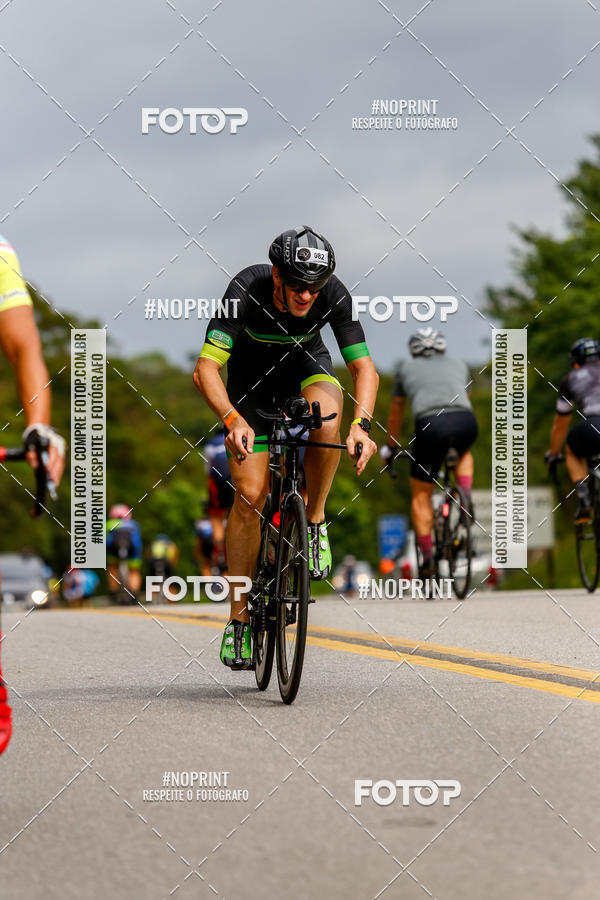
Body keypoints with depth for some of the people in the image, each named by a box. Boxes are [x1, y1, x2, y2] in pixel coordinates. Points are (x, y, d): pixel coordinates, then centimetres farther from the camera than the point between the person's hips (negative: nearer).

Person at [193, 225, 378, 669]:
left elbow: (365, 368, -26)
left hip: (307, 365, 1)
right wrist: (233, 419, -54)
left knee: (328, 418, -36)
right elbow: (206, 369, -37)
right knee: (250, 494, -10)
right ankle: (239, 616, 2)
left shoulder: (334, 294, -29)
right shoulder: (246, 290, -33)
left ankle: (315, 521, -12)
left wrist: (362, 424, -44)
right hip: (252, 374, -1)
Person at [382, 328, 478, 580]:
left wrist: (390, 446, 49)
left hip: (431, 426, -2)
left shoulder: (406, 368, 27)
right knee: (464, 453, 39)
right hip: (466, 423, 2)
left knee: (420, 495, 13)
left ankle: (427, 557, 3)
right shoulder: (459, 365, 31)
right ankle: (466, 496, 12)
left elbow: (395, 413, 36)